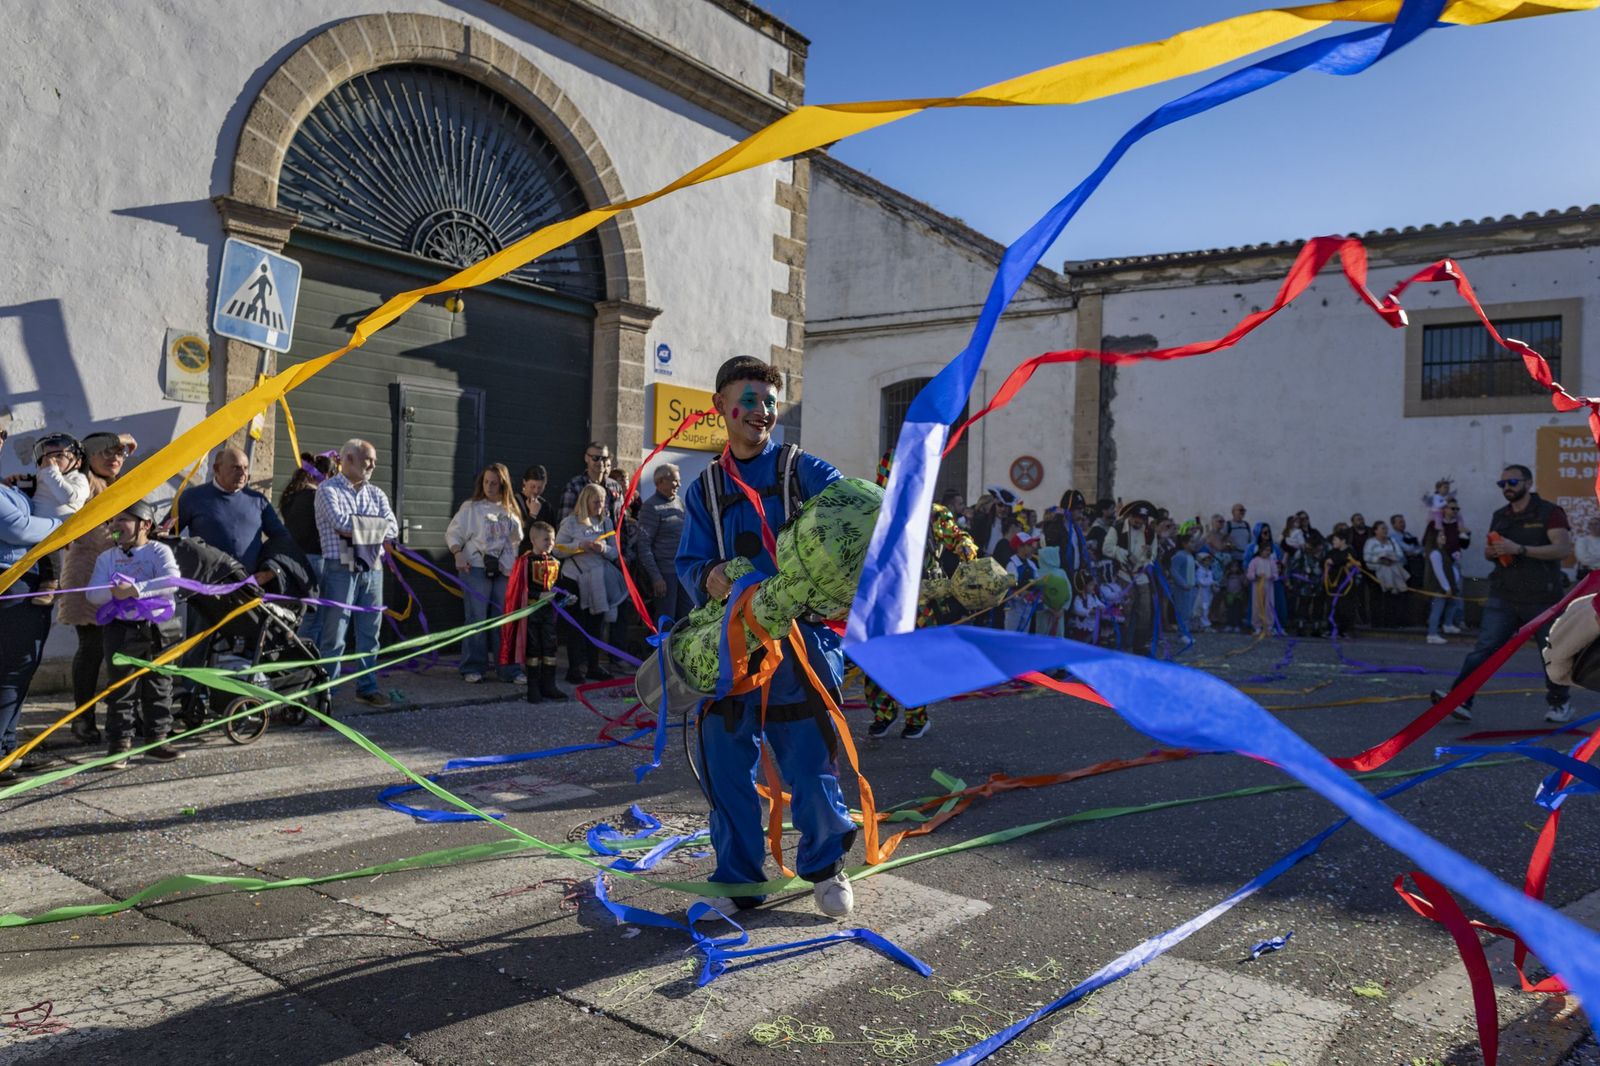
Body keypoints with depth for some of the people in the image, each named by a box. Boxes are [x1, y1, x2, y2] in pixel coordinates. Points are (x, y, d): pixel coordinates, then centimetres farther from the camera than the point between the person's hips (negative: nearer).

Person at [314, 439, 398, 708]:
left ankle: (367, 687, 18)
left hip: (372, 568, 6)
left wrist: (357, 526, -11)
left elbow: (392, 529, 2)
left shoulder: (376, 494, 14)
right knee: (334, 634, -2)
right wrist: (374, 524, -5)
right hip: (341, 568, -5)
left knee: (369, 632, 10)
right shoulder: (328, 489, -1)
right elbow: (340, 521, -17)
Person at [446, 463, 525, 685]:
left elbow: (517, 539, 21)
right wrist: (459, 554, -15)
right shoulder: (471, 507, 3)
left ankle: (510, 670, 8)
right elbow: (453, 533, -1)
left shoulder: (509, 509, 15)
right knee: (477, 619, -2)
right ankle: (472, 669, 8)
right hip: (476, 568, -3)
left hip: (504, 570, 4)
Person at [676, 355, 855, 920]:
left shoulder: (805, 471, 3)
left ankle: (824, 865, 27)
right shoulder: (704, 490, 13)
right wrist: (707, 578, -16)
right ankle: (738, 877, 25)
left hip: (801, 643, -3)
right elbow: (689, 562, 8)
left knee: (810, 761, 1)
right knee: (726, 763, 6)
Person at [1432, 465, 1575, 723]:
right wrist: (1491, 551, 1)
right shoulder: (1500, 516, 14)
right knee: (1483, 647, -10)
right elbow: (1488, 551, 25)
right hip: (1504, 597, 4)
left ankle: (1560, 703, 32)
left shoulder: (1549, 512, -4)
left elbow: (1563, 548, -17)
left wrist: (1519, 549, -23)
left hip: (1542, 598, -4)